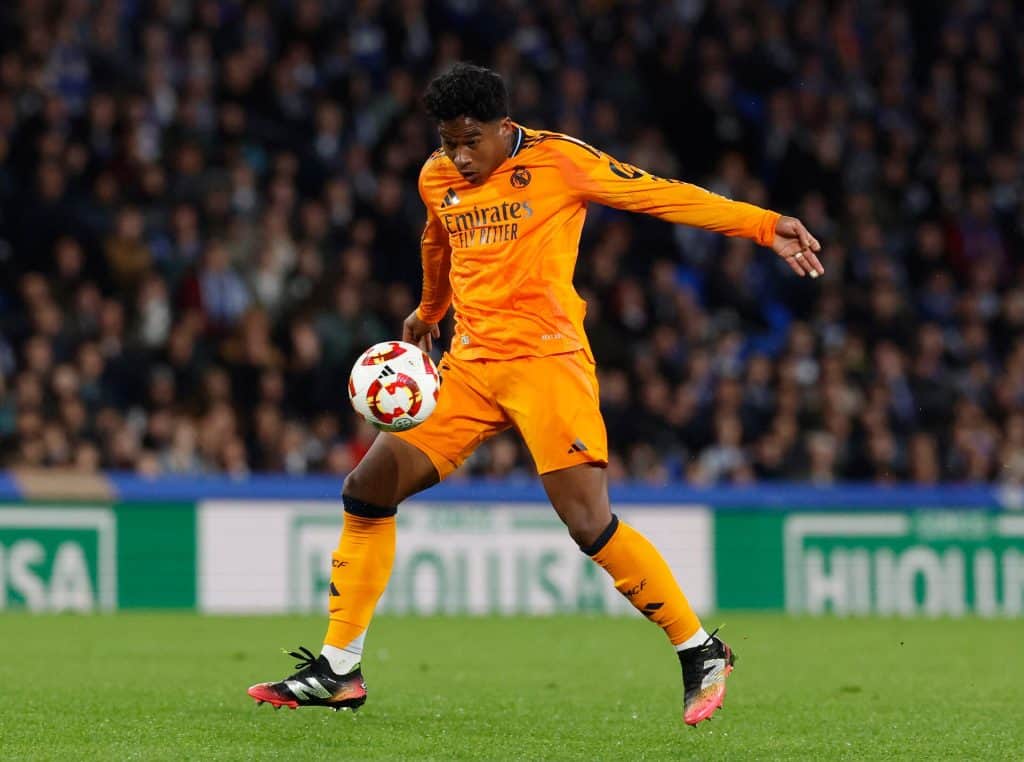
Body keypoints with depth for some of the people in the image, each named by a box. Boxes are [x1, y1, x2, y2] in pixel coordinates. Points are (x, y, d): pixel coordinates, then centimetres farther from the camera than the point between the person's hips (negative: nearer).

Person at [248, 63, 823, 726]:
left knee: (590, 523, -17)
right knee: (367, 489, 0)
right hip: (469, 365, 6)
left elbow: (664, 195, -8)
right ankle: (338, 671, 9)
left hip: (546, 360, -6)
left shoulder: (556, 160, -7)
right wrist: (430, 311, 49)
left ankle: (701, 652, -2)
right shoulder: (437, 179, 10)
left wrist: (764, 225, -16)